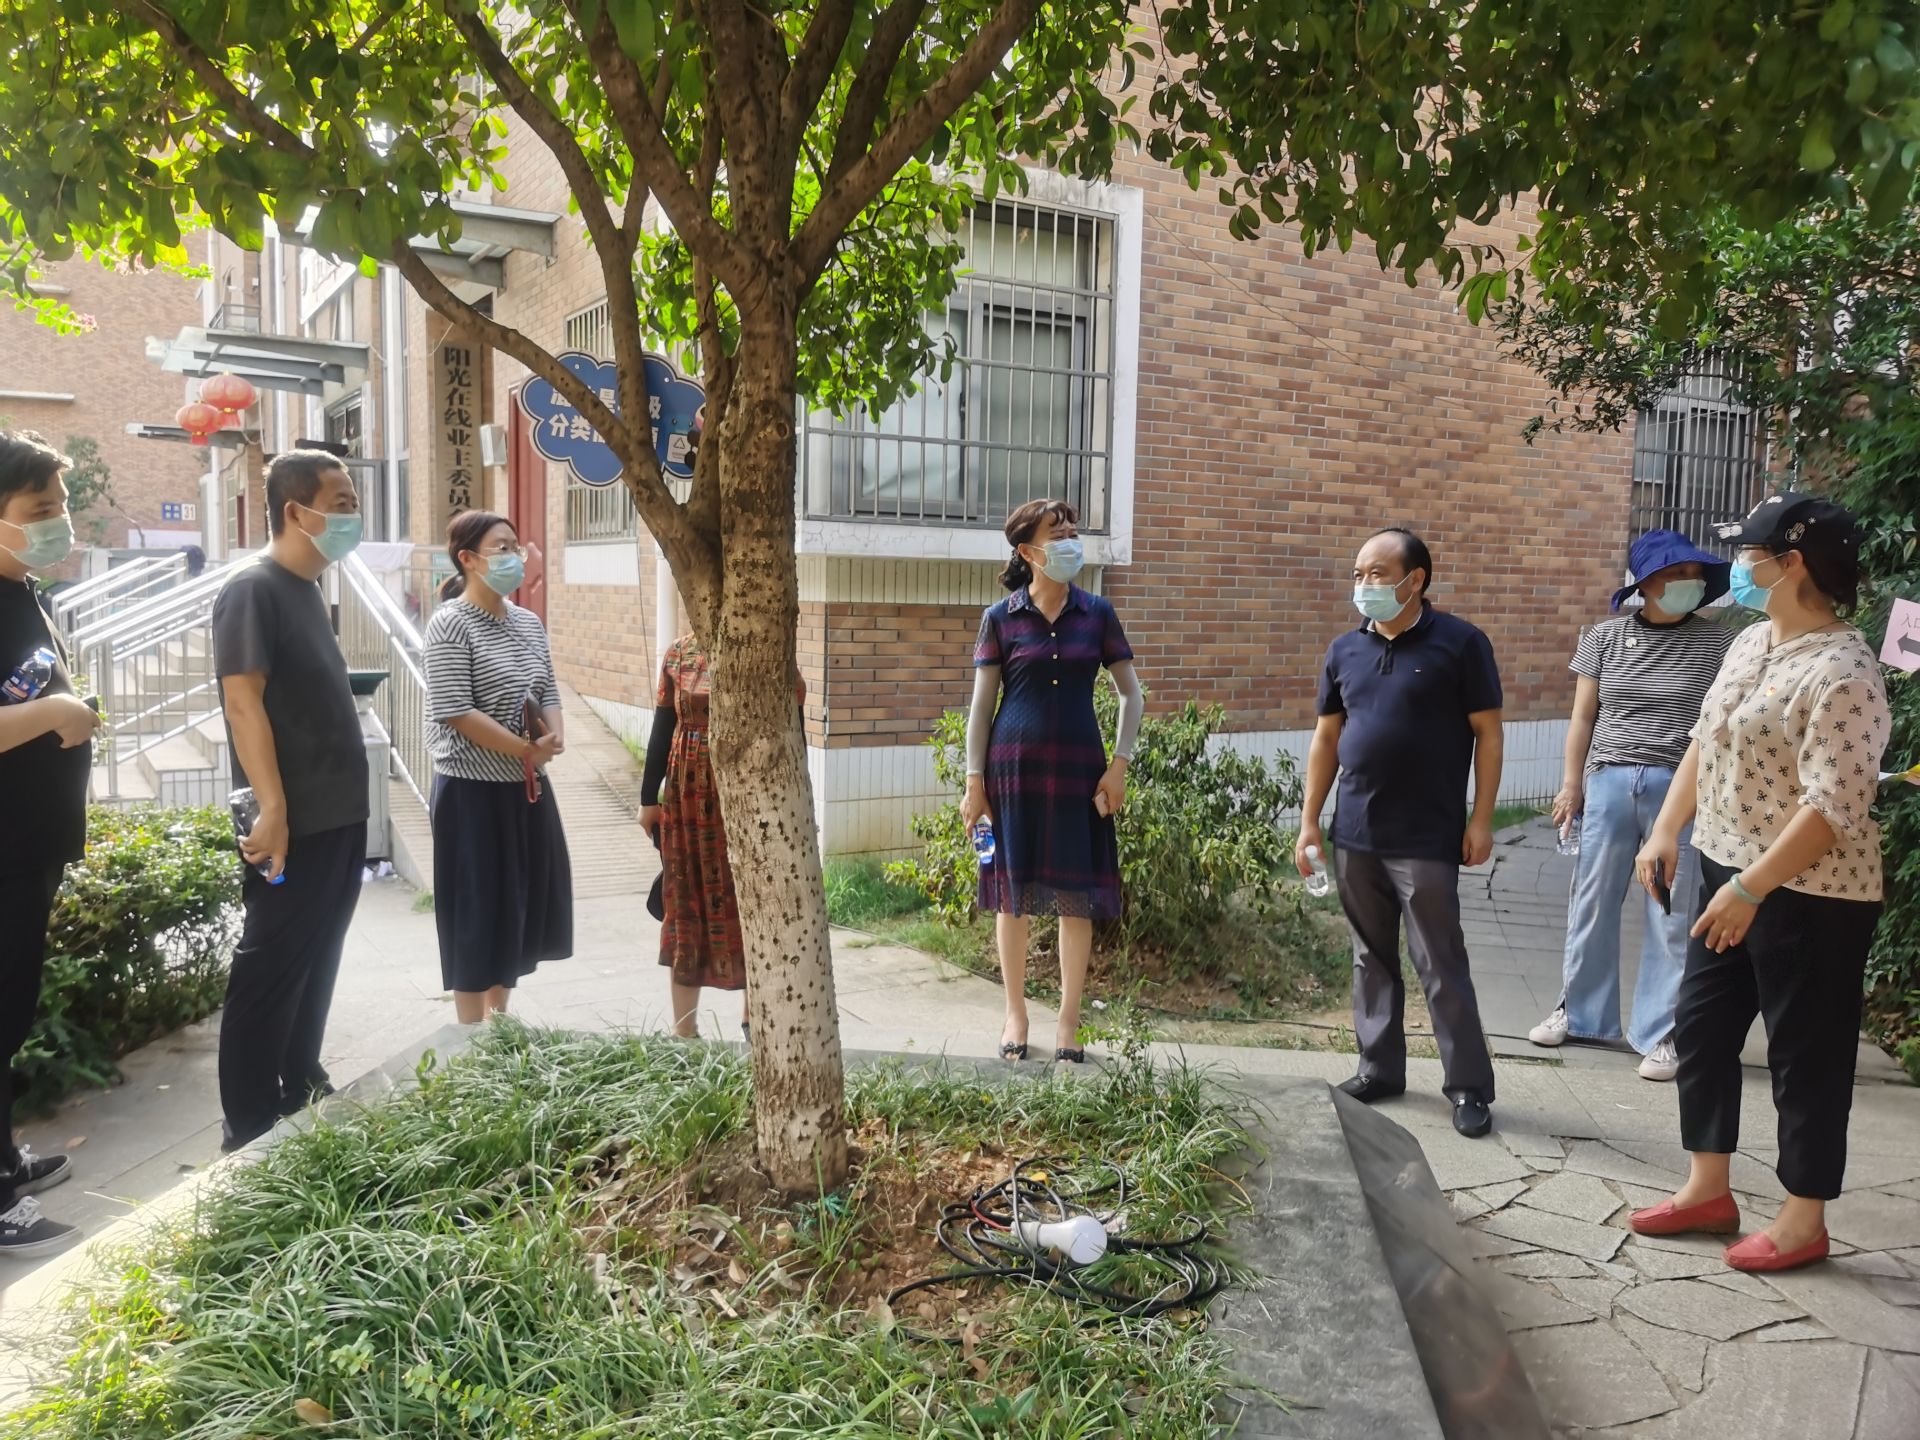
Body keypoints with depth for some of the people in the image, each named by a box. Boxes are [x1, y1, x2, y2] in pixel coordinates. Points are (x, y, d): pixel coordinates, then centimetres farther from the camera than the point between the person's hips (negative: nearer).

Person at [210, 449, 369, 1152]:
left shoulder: (308, 589, 14)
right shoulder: (253, 590, -13)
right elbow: (243, 703, -20)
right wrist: (271, 809, -25)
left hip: (340, 817, 9)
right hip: (294, 825, -9)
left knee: (317, 962, 17)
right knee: (271, 970, 0)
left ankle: (301, 1091, 31)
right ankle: (251, 1129, 10)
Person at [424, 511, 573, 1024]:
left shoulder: (529, 623, 9)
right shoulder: (450, 624, -13)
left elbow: (548, 693, 12)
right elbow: (455, 712, -20)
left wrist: (555, 739, -8)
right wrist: (527, 750, -17)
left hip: (528, 786, 7)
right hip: (474, 790, -7)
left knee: (519, 901, 14)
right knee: (476, 909, 1)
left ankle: (500, 1019, 29)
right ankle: (473, 1034, 14)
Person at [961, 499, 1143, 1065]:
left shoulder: (1097, 614, 3)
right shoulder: (1000, 619, -1)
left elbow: (1131, 693, 6)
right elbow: (981, 703, 1)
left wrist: (1119, 765, -3)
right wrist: (974, 781, -4)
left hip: (1078, 770, 1)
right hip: (1014, 768, -1)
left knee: (1076, 896, 2)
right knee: (1012, 894, 6)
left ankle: (1069, 1021, 14)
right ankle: (1016, 1013, 22)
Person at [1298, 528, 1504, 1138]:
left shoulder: (1460, 644, -6)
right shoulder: (1345, 649, 8)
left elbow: (1488, 733, -4)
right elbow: (1326, 738, 11)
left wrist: (1481, 820, -9)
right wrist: (1309, 821, 8)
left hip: (1427, 841, -5)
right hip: (1355, 836, 5)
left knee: (1441, 966, 0)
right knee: (1371, 960, 14)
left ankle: (1470, 1086, 12)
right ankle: (1379, 1068, 26)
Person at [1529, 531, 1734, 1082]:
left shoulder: (1716, 643, 0)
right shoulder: (1605, 638, 5)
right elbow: (1583, 717, 9)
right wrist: (1571, 784, 5)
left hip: (1681, 789, -2)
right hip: (1609, 782, 2)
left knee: (1672, 916, 4)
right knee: (1592, 902, 10)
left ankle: (1661, 1033, 16)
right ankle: (1578, 1010, 27)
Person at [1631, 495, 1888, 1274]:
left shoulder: (1841, 672, -21)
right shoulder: (1752, 641, 8)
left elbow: (1832, 806, -25)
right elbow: (1705, 741, 15)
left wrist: (1749, 890, -25)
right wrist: (1666, 831, 7)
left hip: (1808, 896, -9)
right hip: (1730, 872, 9)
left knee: (1806, 1055, 6)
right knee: (1700, 1027, 15)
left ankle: (1804, 1221, 22)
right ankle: (1708, 1188, 29)